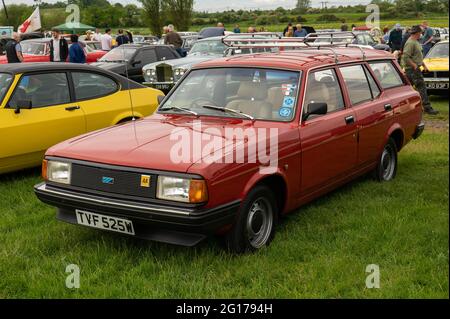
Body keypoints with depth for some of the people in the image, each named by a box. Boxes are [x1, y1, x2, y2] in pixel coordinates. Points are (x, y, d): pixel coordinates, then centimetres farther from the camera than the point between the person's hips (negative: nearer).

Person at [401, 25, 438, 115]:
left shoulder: (416, 42, 17)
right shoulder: (410, 43, -16)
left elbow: (418, 56, 28)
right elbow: (405, 57, -24)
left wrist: (424, 65, 22)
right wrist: (414, 65, -22)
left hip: (415, 68, 10)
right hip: (412, 69, -10)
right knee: (421, 87, -10)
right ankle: (427, 108, -11)